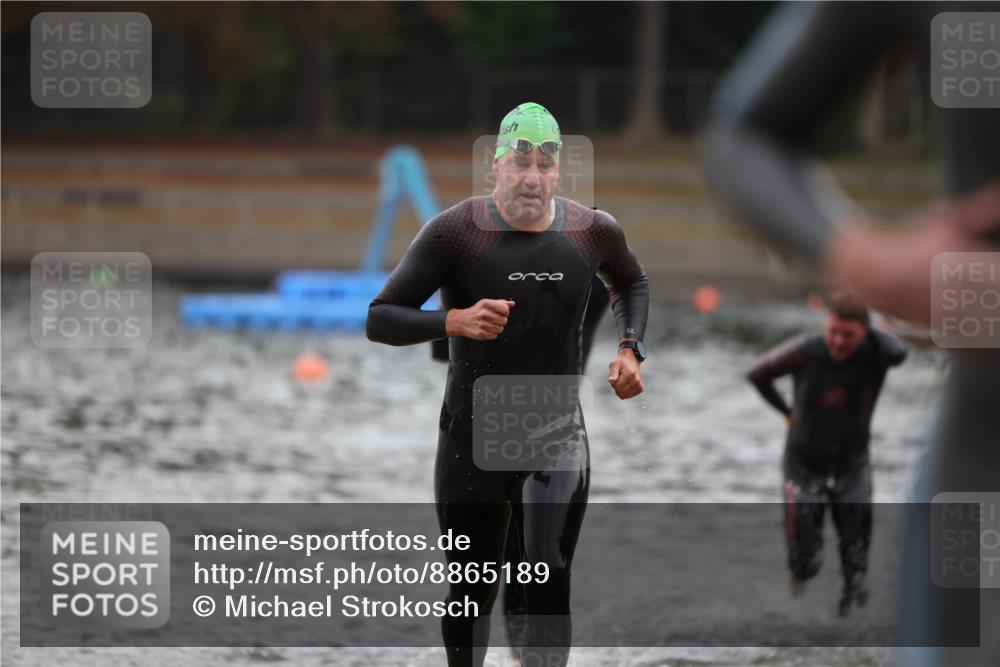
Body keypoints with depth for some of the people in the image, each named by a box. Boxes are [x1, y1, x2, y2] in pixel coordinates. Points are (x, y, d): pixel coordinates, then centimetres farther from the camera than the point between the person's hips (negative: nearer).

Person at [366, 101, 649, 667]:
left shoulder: (593, 232, -1)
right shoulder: (456, 232, -12)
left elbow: (632, 283, 23)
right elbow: (380, 319, -13)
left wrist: (630, 349, 6)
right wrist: (453, 321, -30)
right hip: (472, 436, -1)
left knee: (550, 585, -15)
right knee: (473, 590, 11)